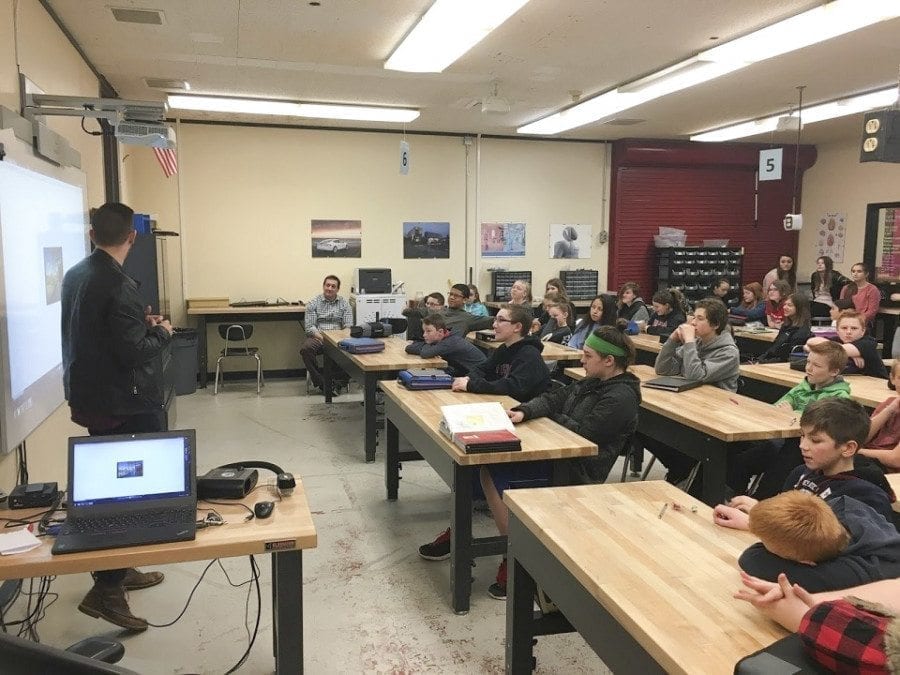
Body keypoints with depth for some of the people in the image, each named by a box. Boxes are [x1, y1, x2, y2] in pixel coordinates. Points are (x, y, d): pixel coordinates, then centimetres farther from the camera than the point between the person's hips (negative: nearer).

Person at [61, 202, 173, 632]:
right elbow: (135, 353, -23)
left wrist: (141, 323, 15)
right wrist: (161, 332, -5)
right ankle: (106, 591, 1)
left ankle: (118, 571, 32)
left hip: (88, 398, 9)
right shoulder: (118, 285, -21)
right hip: (124, 406, -9)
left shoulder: (75, 275, 7)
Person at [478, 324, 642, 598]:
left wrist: (553, 416, -3)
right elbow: (553, 398, 10)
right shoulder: (593, 383, 14)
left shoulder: (621, 398, -15)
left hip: (577, 471, -9)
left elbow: (583, 433, -19)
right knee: (490, 465, -8)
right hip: (558, 454, 9)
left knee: (494, 473, -18)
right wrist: (524, 411, -9)